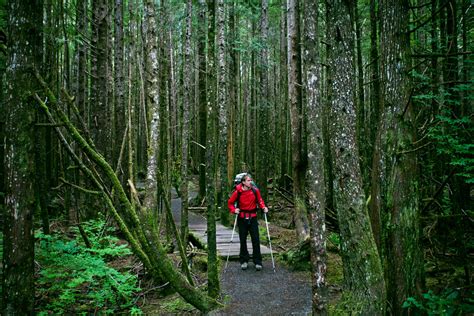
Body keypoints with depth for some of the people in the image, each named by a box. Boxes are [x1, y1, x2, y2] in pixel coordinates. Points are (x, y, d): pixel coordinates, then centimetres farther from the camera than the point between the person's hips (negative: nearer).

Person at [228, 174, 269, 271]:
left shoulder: (255, 190, -4)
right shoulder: (238, 192, -9)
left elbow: (259, 200, 11)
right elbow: (230, 202, 2)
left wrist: (263, 207, -7)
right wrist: (234, 210, -14)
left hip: (253, 217, 1)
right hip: (242, 219, -1)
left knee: (256, 240, -2)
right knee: (243, 240, 7)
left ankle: (257, 262, 5)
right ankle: (244, 261, 20)